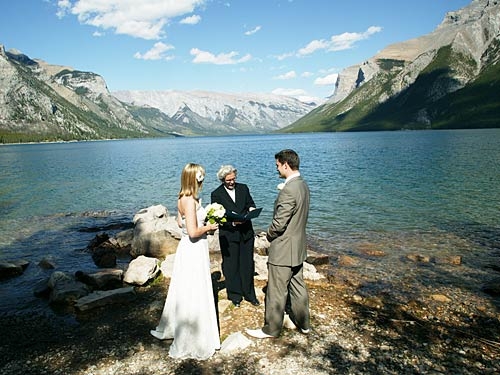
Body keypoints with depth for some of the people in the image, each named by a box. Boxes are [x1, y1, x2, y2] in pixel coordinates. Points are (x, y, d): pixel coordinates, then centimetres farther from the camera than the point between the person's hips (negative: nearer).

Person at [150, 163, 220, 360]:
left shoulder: (183, 198, 5)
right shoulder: (190, 201, -24)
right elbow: (193, 232, -27)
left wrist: (202, 220, 14)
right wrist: (209, 227, -11)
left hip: (187, 249, 9)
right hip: (194, 250, -9)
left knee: (184, 291, 24)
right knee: (194, 294, 3)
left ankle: (170, 327, 42)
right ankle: (192, 341, 18)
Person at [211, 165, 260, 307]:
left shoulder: (243, 188, 4)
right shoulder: (216, 194, -7)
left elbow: (251, 204, 12)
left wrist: (251, 209, -12)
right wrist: (232, 222, -24)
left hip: (246, 233, 3)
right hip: (228, 235, -3)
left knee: (248, 264, 12)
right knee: (231, 266, 9)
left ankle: (249, 294, 29)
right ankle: (235, 295, 27)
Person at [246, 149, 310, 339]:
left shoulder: (288, 190, -26)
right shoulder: (303, 185, 4)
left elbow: (279, 223, -24)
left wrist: (269, 235, -5)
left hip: (283, 250, -9)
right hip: (298, 247, 10)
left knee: (276, 292, 6)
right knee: (297, 286, 21)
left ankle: (271, 328, 22)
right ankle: (302, 323, 36)